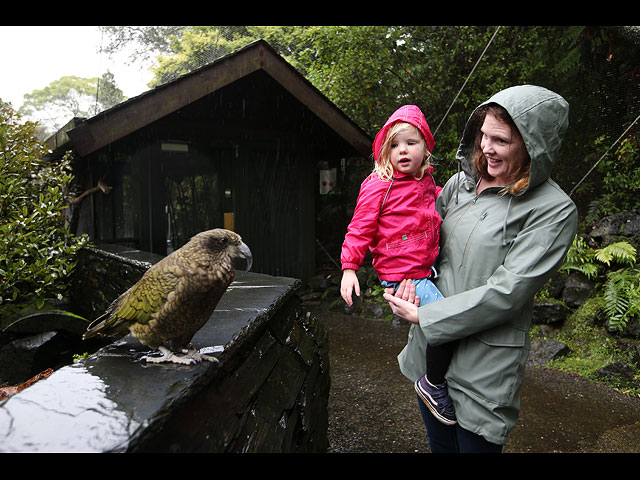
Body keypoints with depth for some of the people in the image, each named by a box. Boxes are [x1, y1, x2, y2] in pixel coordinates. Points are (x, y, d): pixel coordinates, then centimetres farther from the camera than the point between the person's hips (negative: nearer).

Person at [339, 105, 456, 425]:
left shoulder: (425, 181, 10)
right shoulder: (379, 186, -12)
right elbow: (360, 227, -10)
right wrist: (349, 267, -14)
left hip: (427, 265, 9)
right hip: (401, 274, -9)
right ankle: (433, 384, 3)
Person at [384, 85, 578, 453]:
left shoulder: (554, 210, -14)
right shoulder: (461, 182, 3)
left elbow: (507, 291, -20)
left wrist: (423, 316, -17)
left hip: (486, 365, -5)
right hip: (430, 346, 6)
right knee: (438, 443, 23)